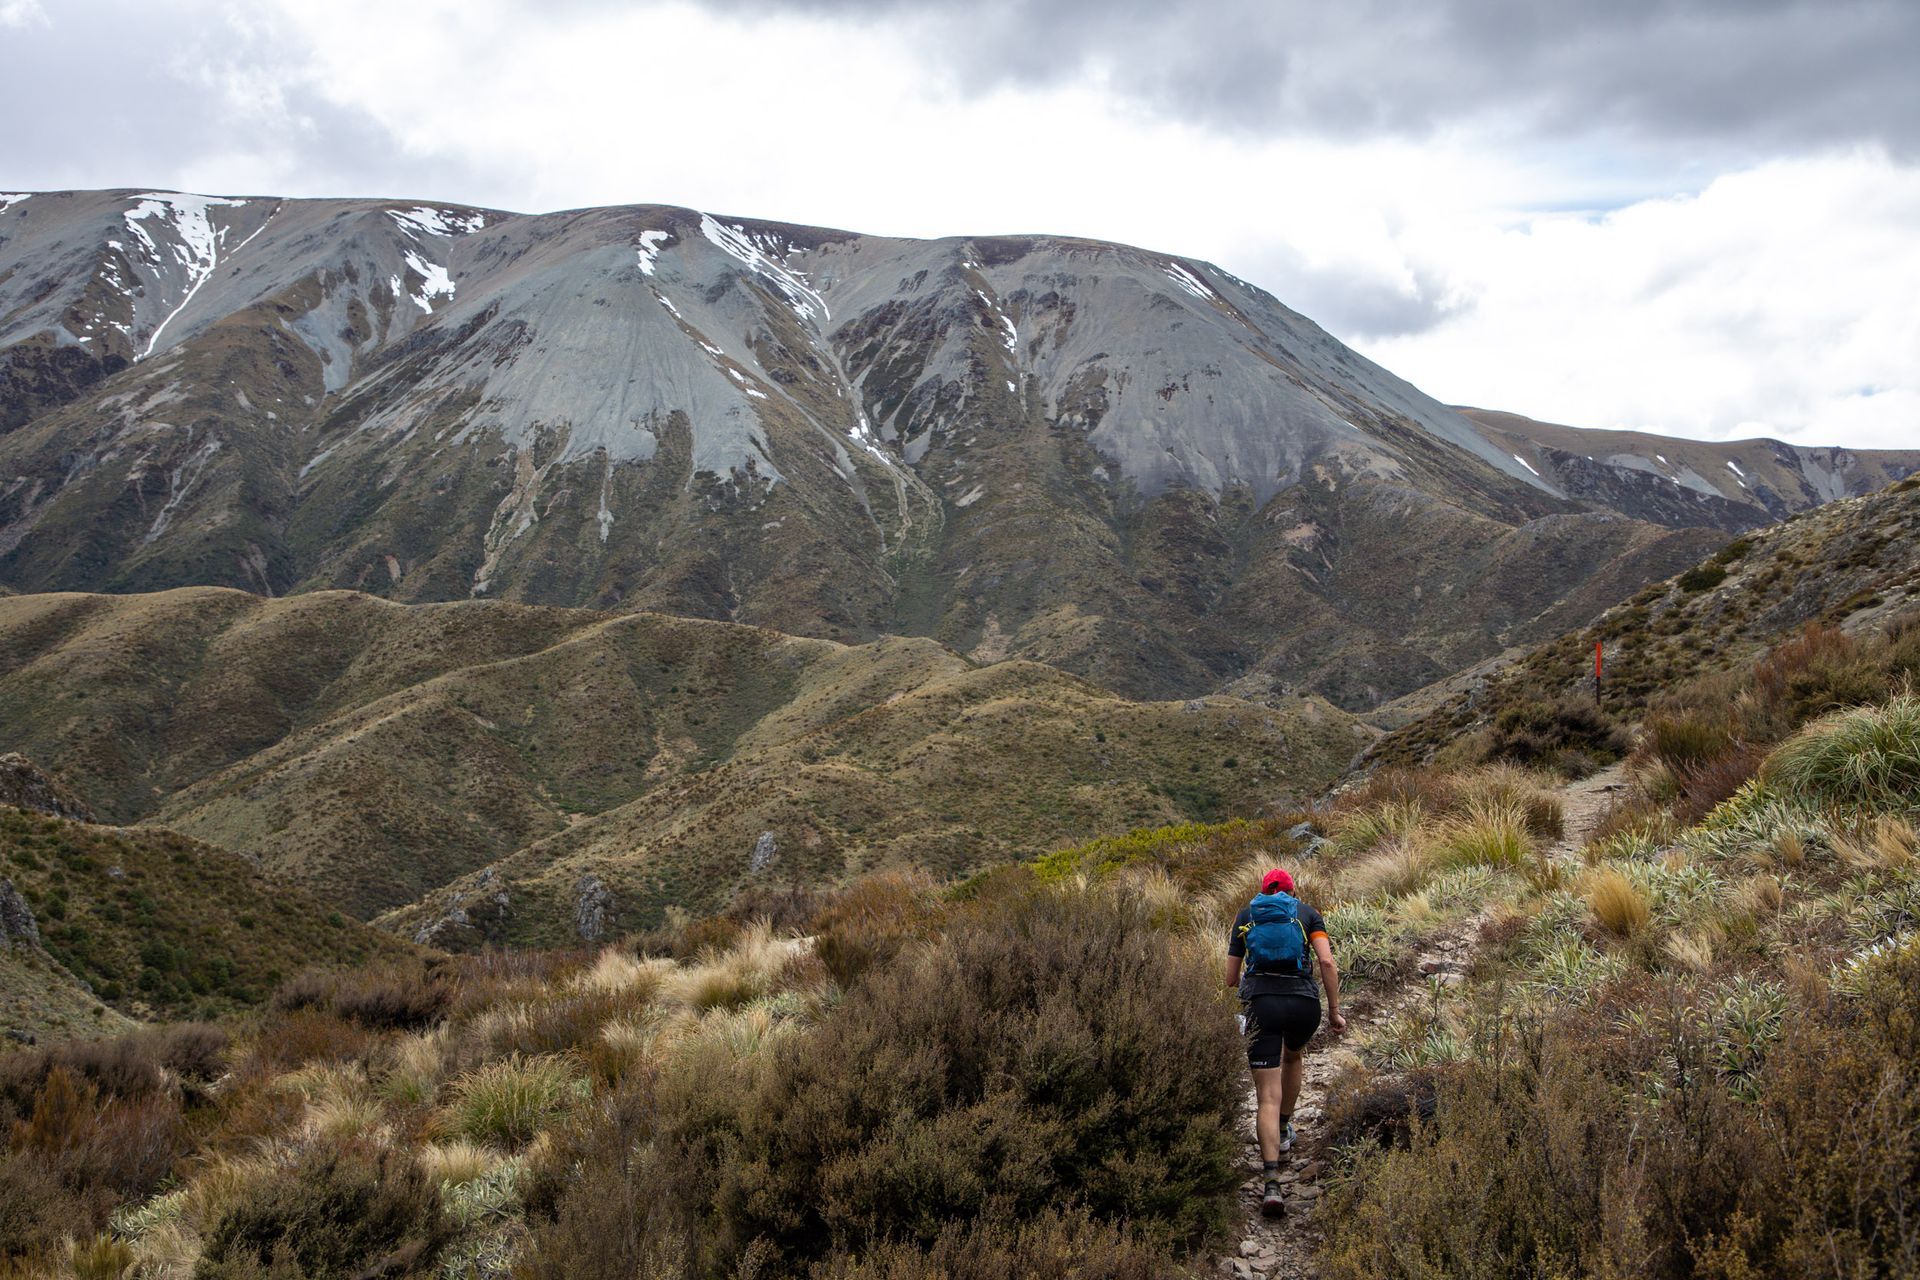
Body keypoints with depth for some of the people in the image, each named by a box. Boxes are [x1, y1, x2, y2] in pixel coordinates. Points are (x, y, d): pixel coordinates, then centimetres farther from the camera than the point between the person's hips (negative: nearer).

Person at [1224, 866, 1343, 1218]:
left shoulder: (1245, 915, 18)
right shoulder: (1307, 913, 16)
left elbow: (1231, 979, 16)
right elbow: (1327, 962, 0)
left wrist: (1239, 987, 39)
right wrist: (1335, 1011, 4)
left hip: (1262, 1004, -1)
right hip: (1305, 1003, 1)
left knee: (1268, 1097, -4)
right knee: (1293, 1057, 36)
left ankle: (1272, 1183, -18)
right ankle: (1284, 1130, 46)